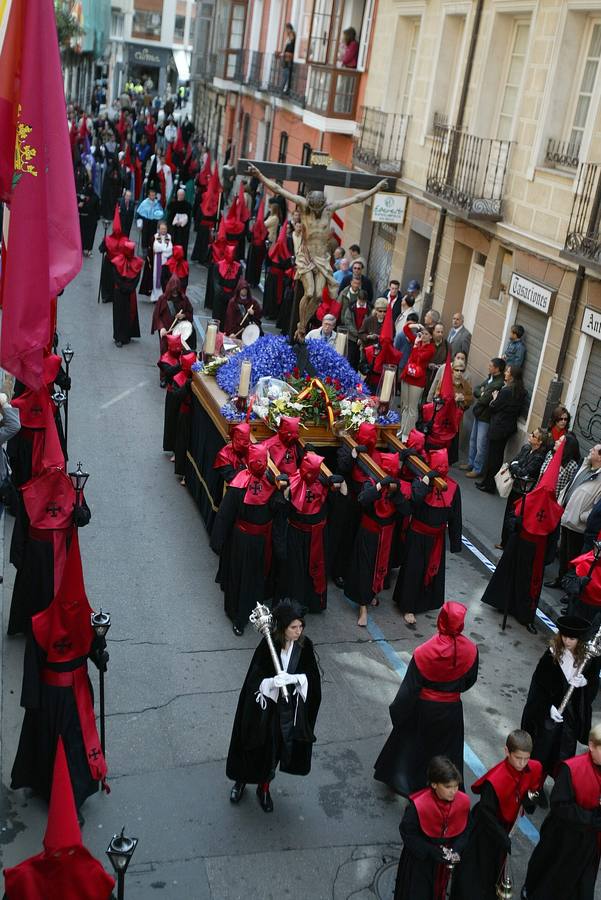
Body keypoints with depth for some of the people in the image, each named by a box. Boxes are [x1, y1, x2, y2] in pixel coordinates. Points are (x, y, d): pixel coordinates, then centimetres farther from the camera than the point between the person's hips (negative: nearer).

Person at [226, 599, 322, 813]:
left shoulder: (304, 645, -12)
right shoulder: (268, 645, -21)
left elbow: (312, 677, -8)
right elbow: (255, 679, -16)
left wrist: (293, 678, -27)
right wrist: (273, 682, -36)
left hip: (290, 709, 2)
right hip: (266, 707, -2)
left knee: (275, 749, 17)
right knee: (257, 746, 15)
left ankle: (264, 787, 43)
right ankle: (241, 780, 45)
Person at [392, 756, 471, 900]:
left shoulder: (463, 802, -21)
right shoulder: (418, 805, -34)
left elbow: (465, 830, -5)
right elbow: (407, 832, -20)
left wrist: (456, 850, -20)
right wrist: (431, 851, -26)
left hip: (444, 860, 4)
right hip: (419, 859, -4)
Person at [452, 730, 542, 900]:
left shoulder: (534, 769, -17)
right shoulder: (495, 781, -34)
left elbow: (533, 790, 2)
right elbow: (486, 814, -25)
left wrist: (530, 801, -20)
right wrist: (505, 840, -23)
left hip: (507, 827, 6)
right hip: (485, 829, -6)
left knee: (497, 868, 25)